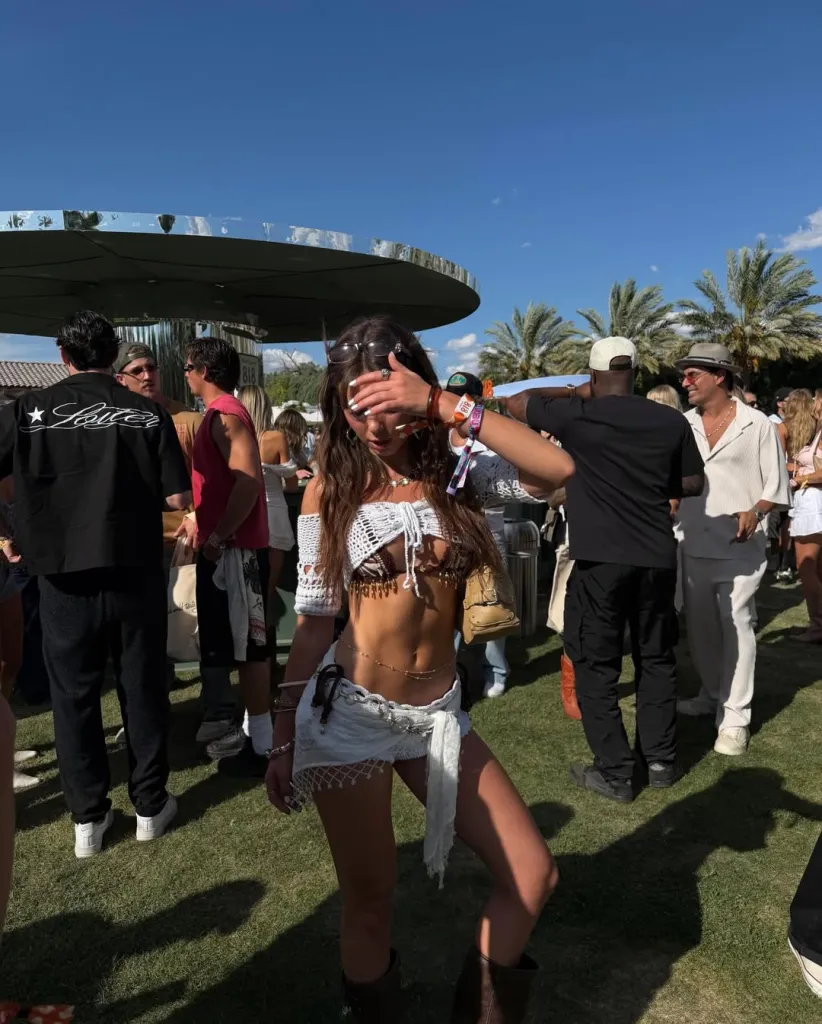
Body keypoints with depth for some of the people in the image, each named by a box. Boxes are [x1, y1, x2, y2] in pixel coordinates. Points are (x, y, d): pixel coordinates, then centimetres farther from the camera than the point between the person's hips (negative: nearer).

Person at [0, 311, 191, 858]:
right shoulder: (148, 413, -6)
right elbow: (178, 498, -8)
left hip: (66, 577, 0)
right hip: (136, 575, 0)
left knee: (75, 696, 13)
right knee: (143, 689, 13)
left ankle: (88, 818, 22)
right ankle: (151, 805, 25)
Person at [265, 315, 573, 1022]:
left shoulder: (454, 475, -1)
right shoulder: (330, 489, -3)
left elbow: (557, 470, -21)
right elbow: (313, 619, 0)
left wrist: (444, 405, -24)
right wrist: (283, 739, 0)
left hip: (438, 714, 3)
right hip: (348, 715, -2)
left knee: (532, 878, 5)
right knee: (370, 905, 9)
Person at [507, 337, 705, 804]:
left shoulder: (576, 414, -9)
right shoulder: (671, 420, 0)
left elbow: (516, 403, 6)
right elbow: (693, 484, 9)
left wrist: (572, 393, 14)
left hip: (599, 559, -3)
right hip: (658, 556, 4)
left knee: (596, 665, 8)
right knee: (657, 658, 18)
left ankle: (615, 773, 14)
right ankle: (661, 759, 29)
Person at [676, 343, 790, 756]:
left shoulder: (757, 425, -3)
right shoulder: (682, 425, 5)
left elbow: (777, 485, -1)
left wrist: (754, 513, -18)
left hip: (739, 547, -4)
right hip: (694, 546, 4)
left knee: (736, 626, -3)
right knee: (700, 626, 14)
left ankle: (735, 717, 7)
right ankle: (713, 694, 34)